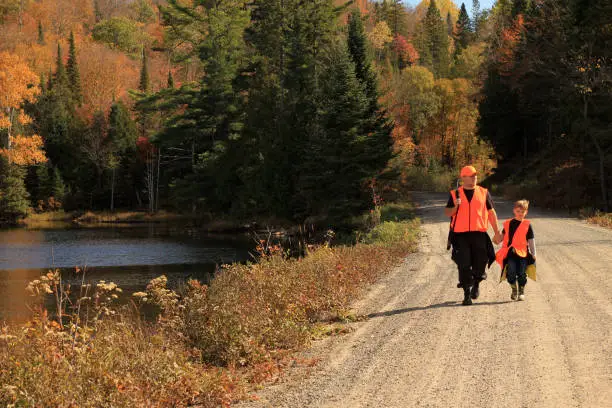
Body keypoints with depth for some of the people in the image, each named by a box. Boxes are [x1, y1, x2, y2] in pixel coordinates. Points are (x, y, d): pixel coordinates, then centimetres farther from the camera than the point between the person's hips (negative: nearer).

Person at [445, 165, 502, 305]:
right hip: (461, 235, 0)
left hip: (479, 234, 1)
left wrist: (497, 232, 10)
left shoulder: (483, 193, 9)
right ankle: (467, 294, 6)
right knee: (464, 265, -3)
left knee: (480, 263, 1)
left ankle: (476, 284, 31)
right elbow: (447, 213, 9)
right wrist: (455, 207, -13)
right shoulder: (455, 194, 8)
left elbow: (491, 212, 13)